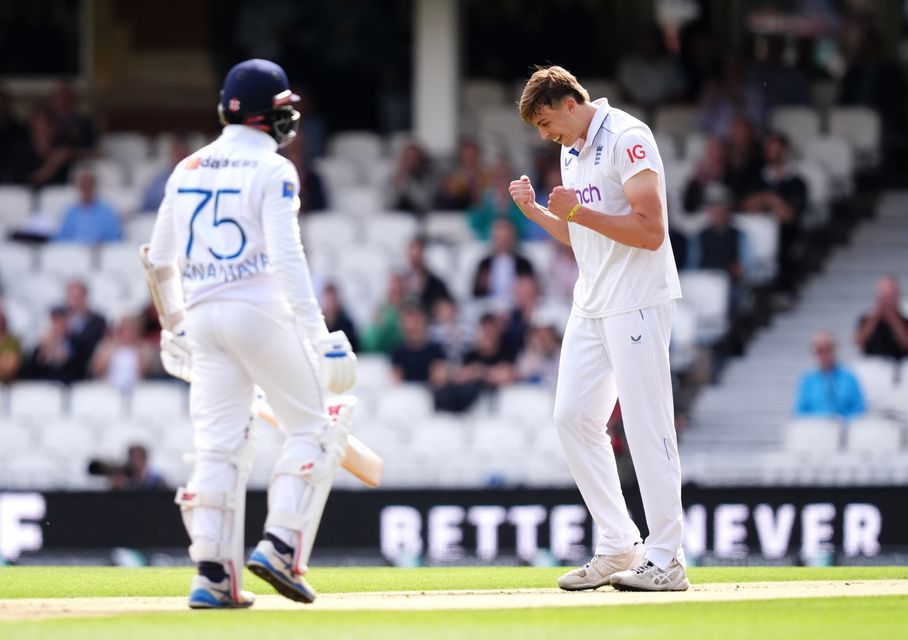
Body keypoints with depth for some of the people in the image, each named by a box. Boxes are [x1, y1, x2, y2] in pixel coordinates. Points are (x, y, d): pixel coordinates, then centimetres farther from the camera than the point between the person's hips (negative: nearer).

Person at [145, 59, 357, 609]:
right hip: (259, 310, -6)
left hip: (203, 316, 6)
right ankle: (282, 546, -8)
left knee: (221, 447, 6)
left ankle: (214, 577, -2)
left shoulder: (188, 170, 13)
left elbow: (160, 261, 18)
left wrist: (175, 325, 31)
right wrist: (318, 333, -19)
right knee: (314, 428, 6)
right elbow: (286, 257, -17)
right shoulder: (272, 170, -6)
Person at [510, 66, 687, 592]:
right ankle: (619, 546, 12)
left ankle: (666, 559, -6)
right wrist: (536, 212, 8)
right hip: (592, 306, 9)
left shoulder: (627, 138, -13)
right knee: (573, 416, 5)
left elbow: (651, 231, -20)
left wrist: (578, 212, -22)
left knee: (647, 425, -9)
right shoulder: (572, 152, 16)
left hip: (638, 302, -9)